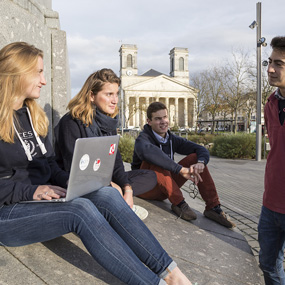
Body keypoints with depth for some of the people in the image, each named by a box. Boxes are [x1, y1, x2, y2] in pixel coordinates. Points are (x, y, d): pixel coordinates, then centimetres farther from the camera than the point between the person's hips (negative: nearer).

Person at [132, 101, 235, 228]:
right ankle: (178, 203, -28)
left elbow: (201, 149, -1)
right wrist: (181, 169, -45)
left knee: (195, 158, -9)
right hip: (146, 189, -5)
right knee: (155, 161, -32)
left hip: (165, 189, 6)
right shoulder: (142, 139, -16)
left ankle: (213, 207, -13)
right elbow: (147, 151, -42)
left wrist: (200, 163, -26)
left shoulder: (172, 139, 4)